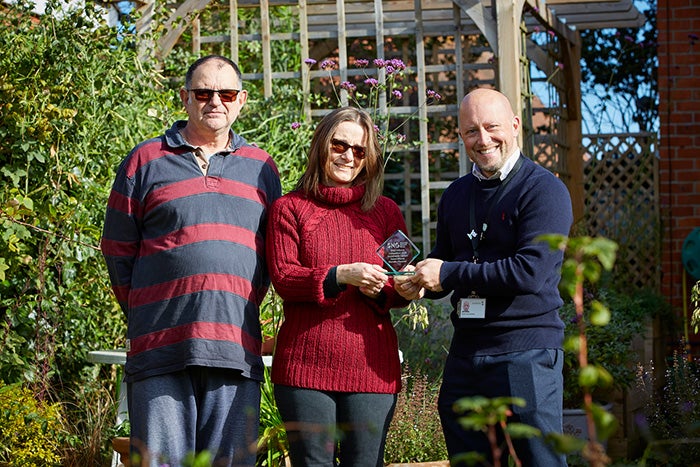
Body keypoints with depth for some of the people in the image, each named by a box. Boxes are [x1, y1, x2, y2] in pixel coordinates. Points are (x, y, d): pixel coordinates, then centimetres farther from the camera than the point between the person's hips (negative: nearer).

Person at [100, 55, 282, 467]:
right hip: (161, 353, -2)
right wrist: (147, 317, 5)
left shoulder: (261, 168, 15)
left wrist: (242, 312, 9)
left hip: (237, 352, 3)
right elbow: (118, 250, 9)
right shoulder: (146, 161, 7)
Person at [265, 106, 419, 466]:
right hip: (306, 365, -2)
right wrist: (340, 276, -19)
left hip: (371, 367, 2)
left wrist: (378, 289, -11)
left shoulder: (386, 212, 16)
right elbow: (283, 277, -4)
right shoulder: (289, 208, 9)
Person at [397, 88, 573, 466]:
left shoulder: (544, 190, -7)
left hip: (526, 353, -7)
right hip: (465, 356, 7)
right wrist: (420, 281, -1)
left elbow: (531, 271, -18)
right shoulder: (456, 195, 16)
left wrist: (448, 274, -13)